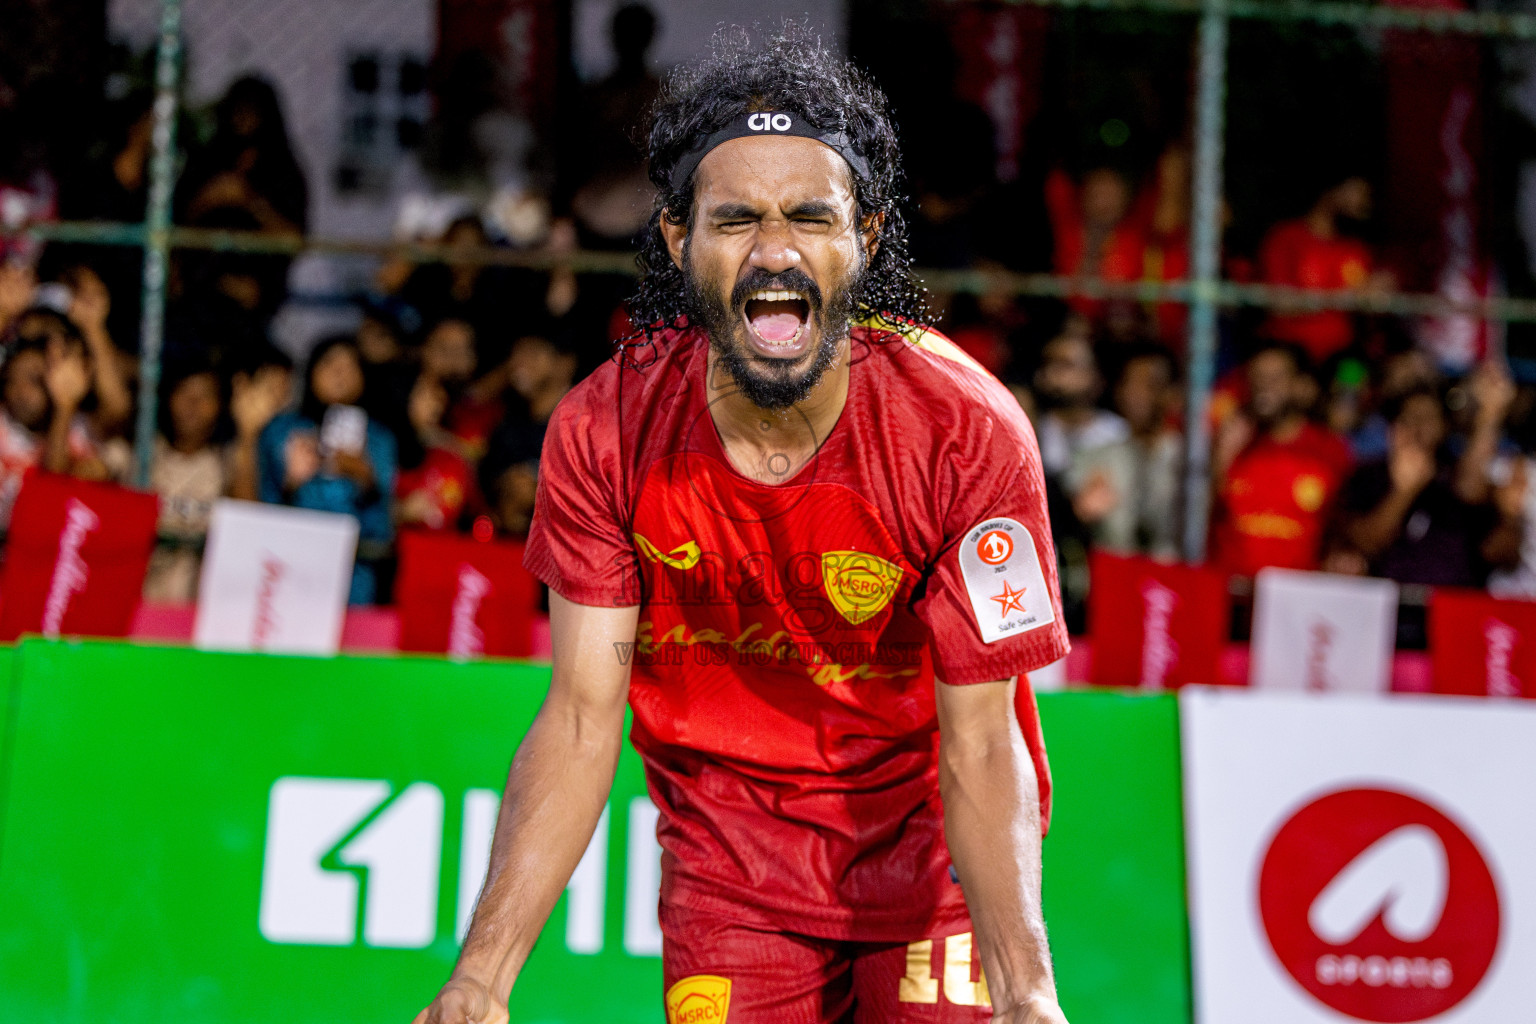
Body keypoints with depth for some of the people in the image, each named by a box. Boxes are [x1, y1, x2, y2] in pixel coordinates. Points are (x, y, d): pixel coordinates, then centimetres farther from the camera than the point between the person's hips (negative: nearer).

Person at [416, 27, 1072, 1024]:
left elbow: (980, 749, -21)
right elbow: (581, 718, -14)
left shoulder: (968, 431, -23)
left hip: (925, 848, -1)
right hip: (729, 856, 1)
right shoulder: (606, 430, -16)